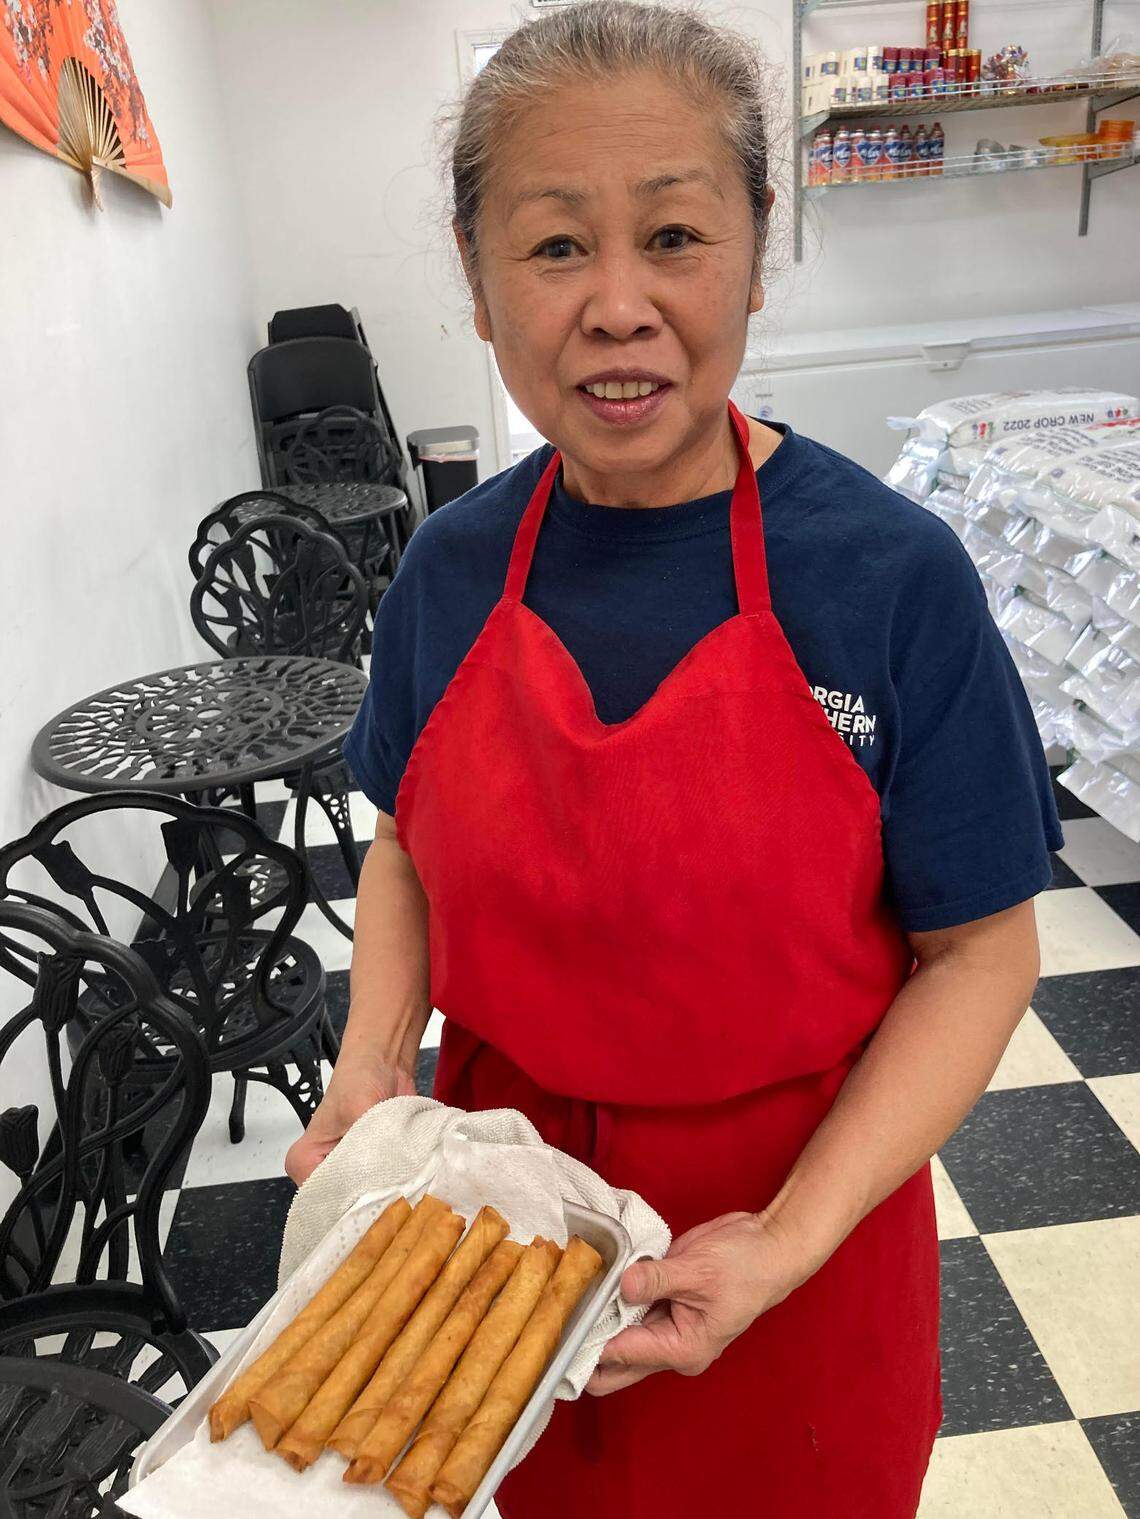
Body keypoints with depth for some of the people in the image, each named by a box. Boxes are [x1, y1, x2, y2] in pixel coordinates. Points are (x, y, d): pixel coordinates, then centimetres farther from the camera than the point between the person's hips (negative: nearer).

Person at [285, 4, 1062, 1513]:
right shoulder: (451, 566, -7)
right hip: (500, 1189, 3)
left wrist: (789, 1243, -21)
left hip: (795, 1220, -2)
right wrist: (373, 1060, -11)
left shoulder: (892, 575, -18)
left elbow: (978, 952, -13)